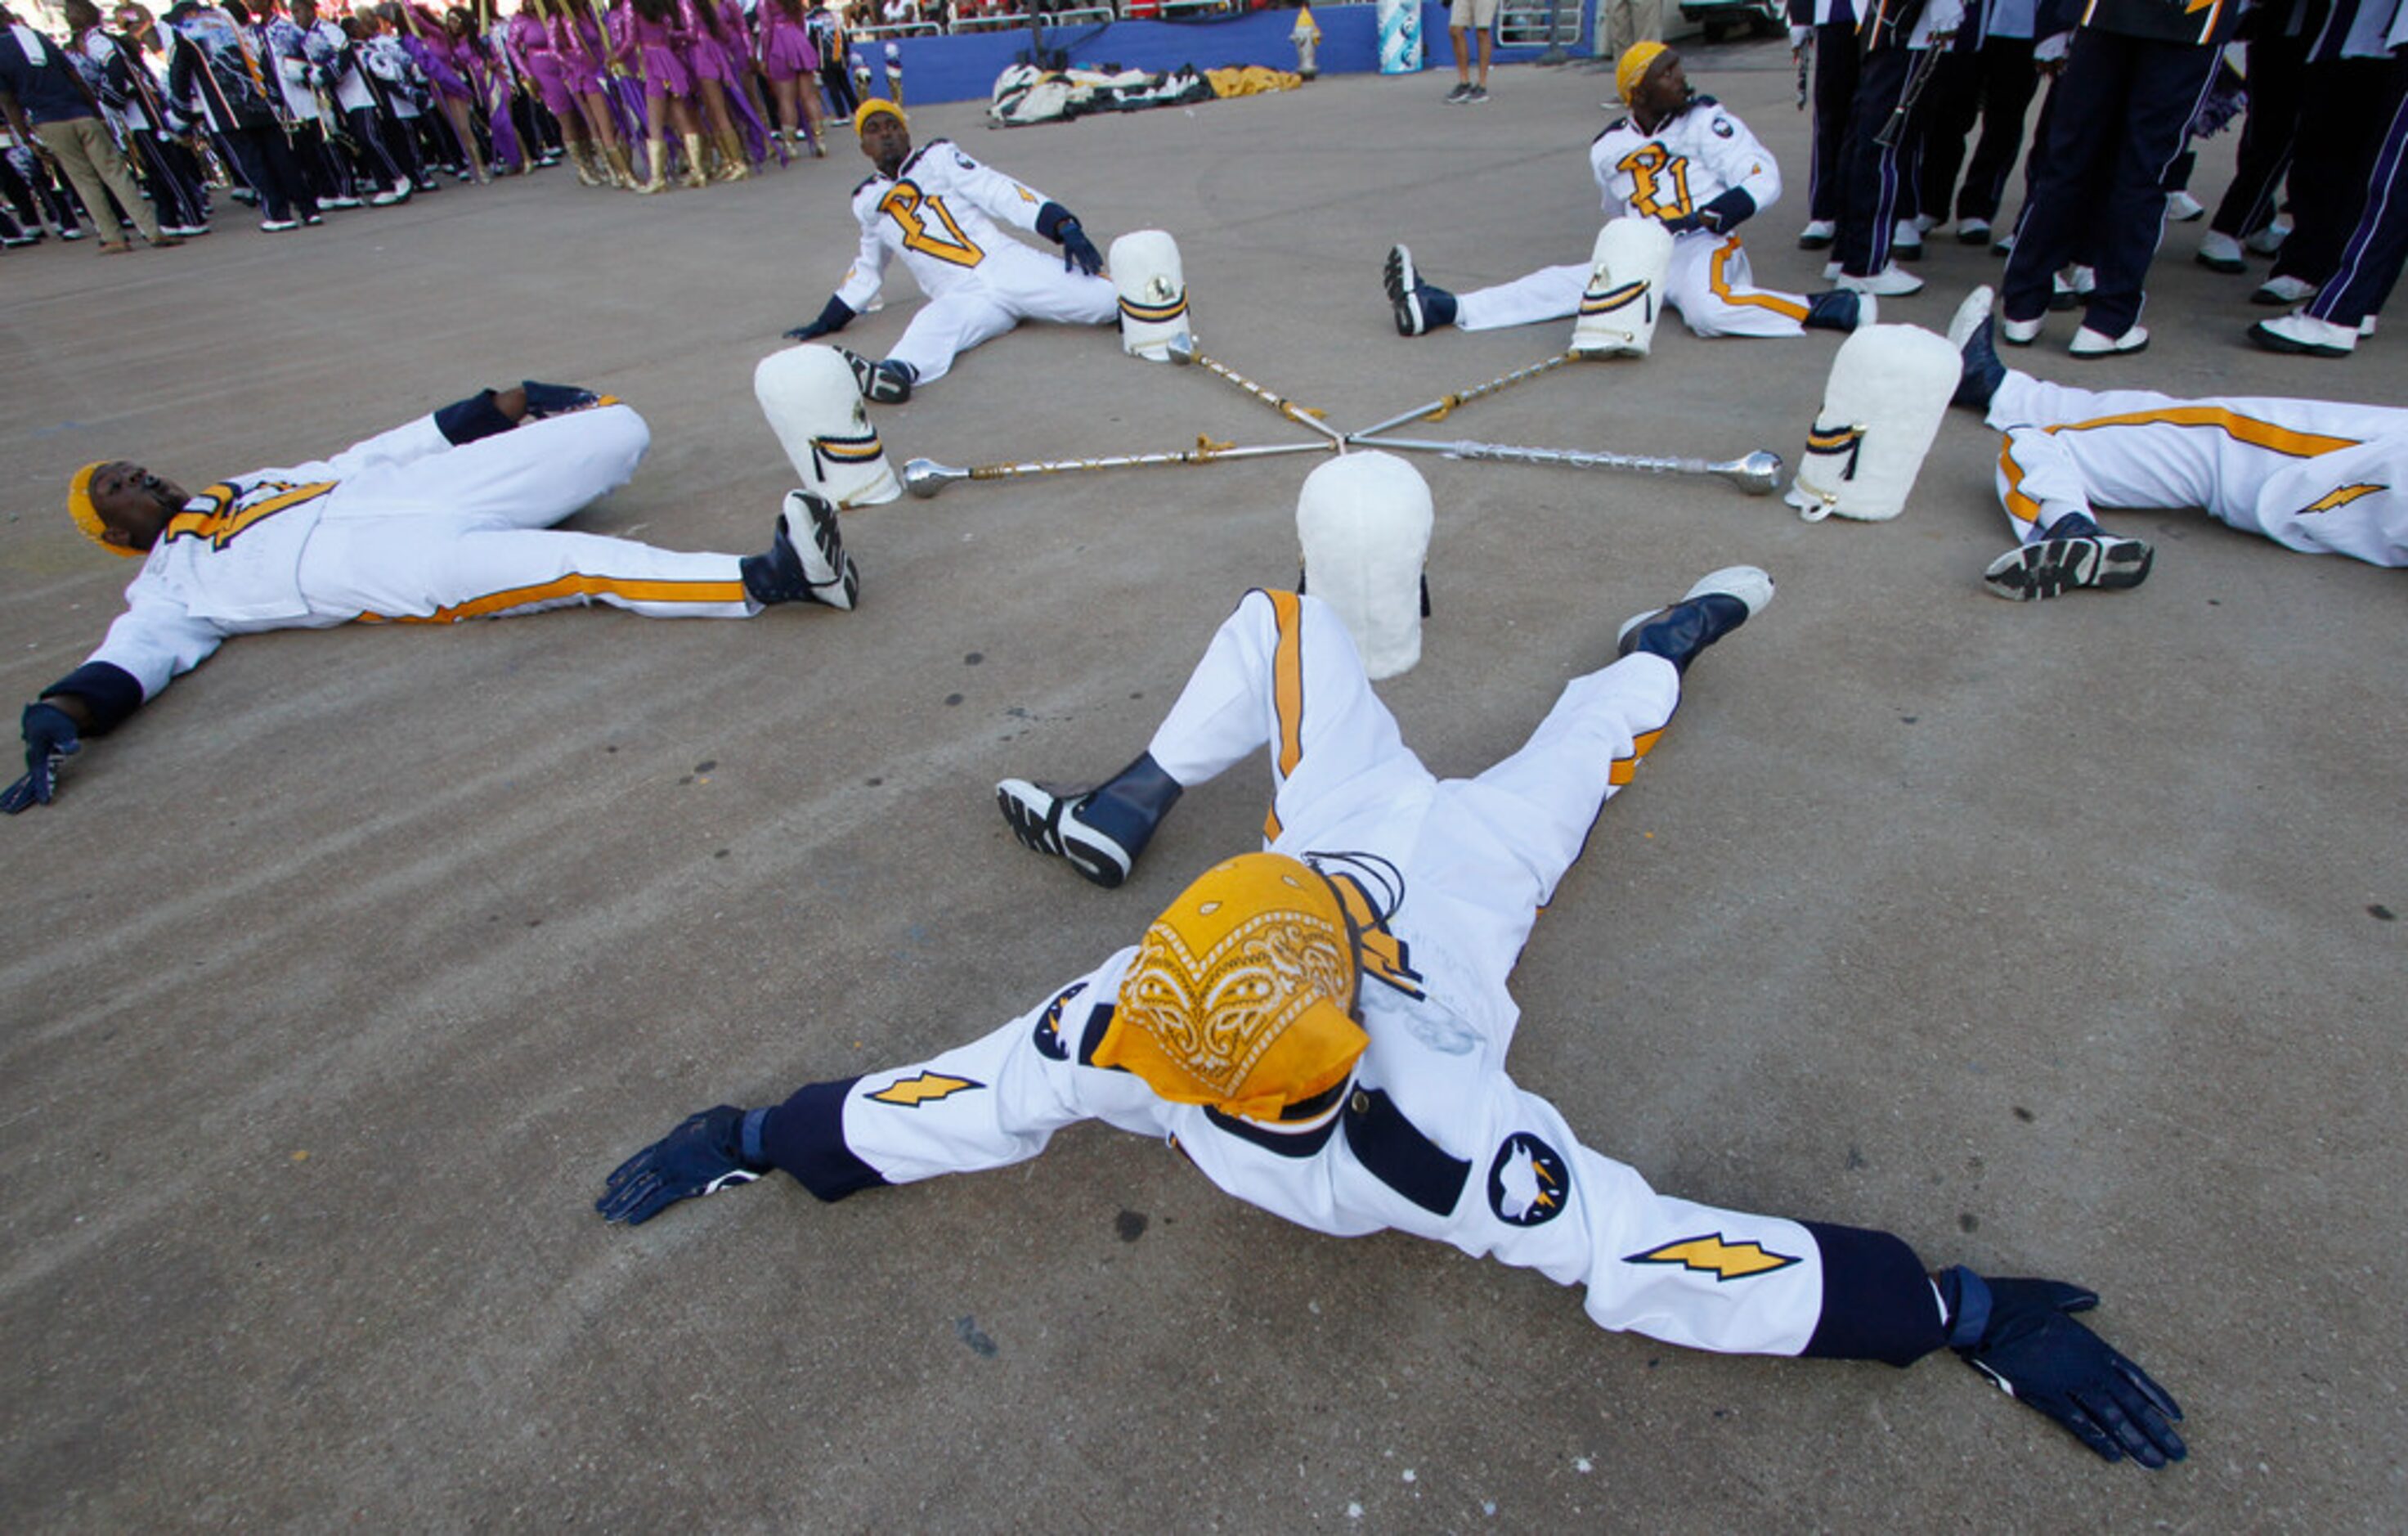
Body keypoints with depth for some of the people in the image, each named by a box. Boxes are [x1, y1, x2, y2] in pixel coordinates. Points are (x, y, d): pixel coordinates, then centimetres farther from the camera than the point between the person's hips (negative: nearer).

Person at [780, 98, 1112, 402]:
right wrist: (827, 323, 41)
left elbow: (1002, 194, 1)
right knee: (935, 322, -37)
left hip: (1007, 265, 1)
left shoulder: (938, 157, 13)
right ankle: (897, 373, -62)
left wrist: (1065, 228, -13)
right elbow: (867, 270, 38)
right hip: (961, 298, 0)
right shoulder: (868, 203, 24)